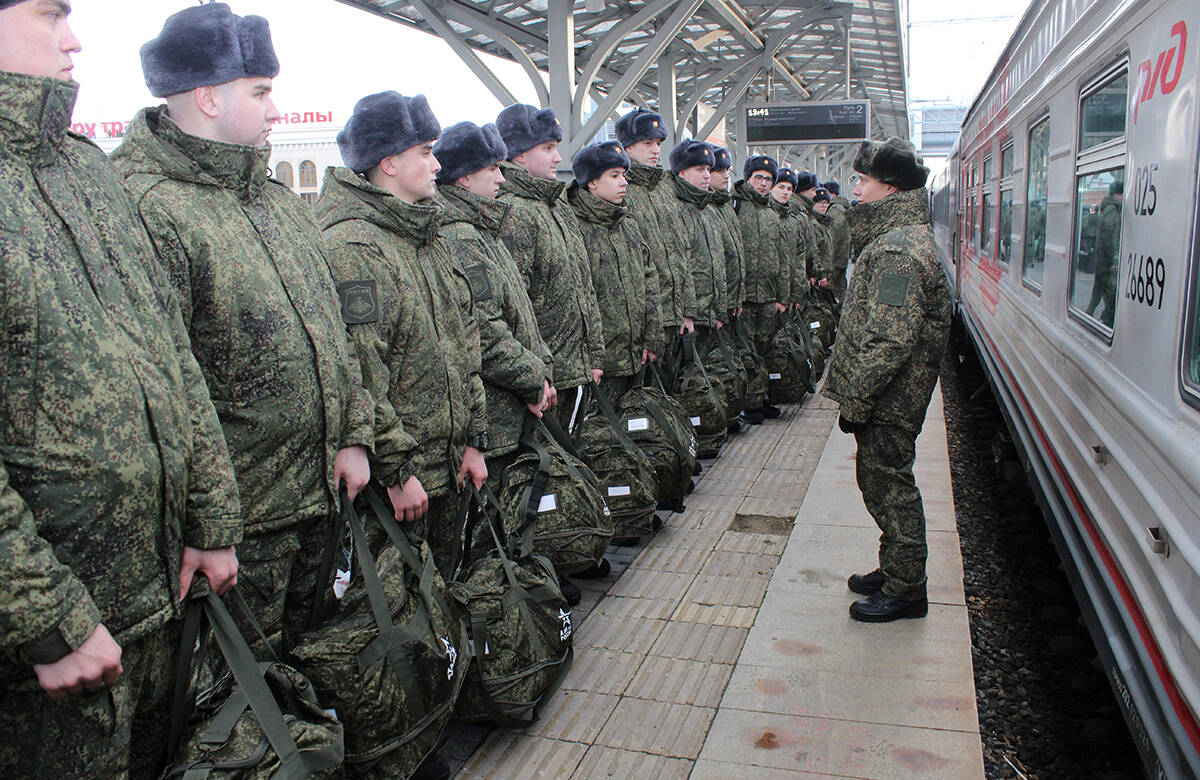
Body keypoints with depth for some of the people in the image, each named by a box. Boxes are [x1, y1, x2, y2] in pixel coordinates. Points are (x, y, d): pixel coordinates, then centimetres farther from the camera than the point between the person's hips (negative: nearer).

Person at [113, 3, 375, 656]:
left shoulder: (276, 198, 11)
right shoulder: (144, 209, -17)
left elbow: (330, 328, 14)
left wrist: (353, 436, 8)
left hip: (320, 493, 8)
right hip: (242, 520, -7)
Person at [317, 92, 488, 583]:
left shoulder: (427, 238, 14)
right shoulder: (351, 247, -17)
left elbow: (463, 347, 15)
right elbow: (359, 376, -23)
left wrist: (473, 439, 11)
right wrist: (397, 470, -20)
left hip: (445, 467, 9)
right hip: (394, 482, -9)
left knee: (443, 588, 19)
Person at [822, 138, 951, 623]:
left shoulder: (897, 251, -21)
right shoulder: (904, 237, 14)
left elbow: (890, 340, -27)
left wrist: (855, 399, -21)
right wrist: (858, 393, 19)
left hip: (887, 402, -10)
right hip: (891, 398, 10)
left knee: (890, 487, 1)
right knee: (882, 483, 19)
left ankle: (905, 591, 15)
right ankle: (894, 572, 34)